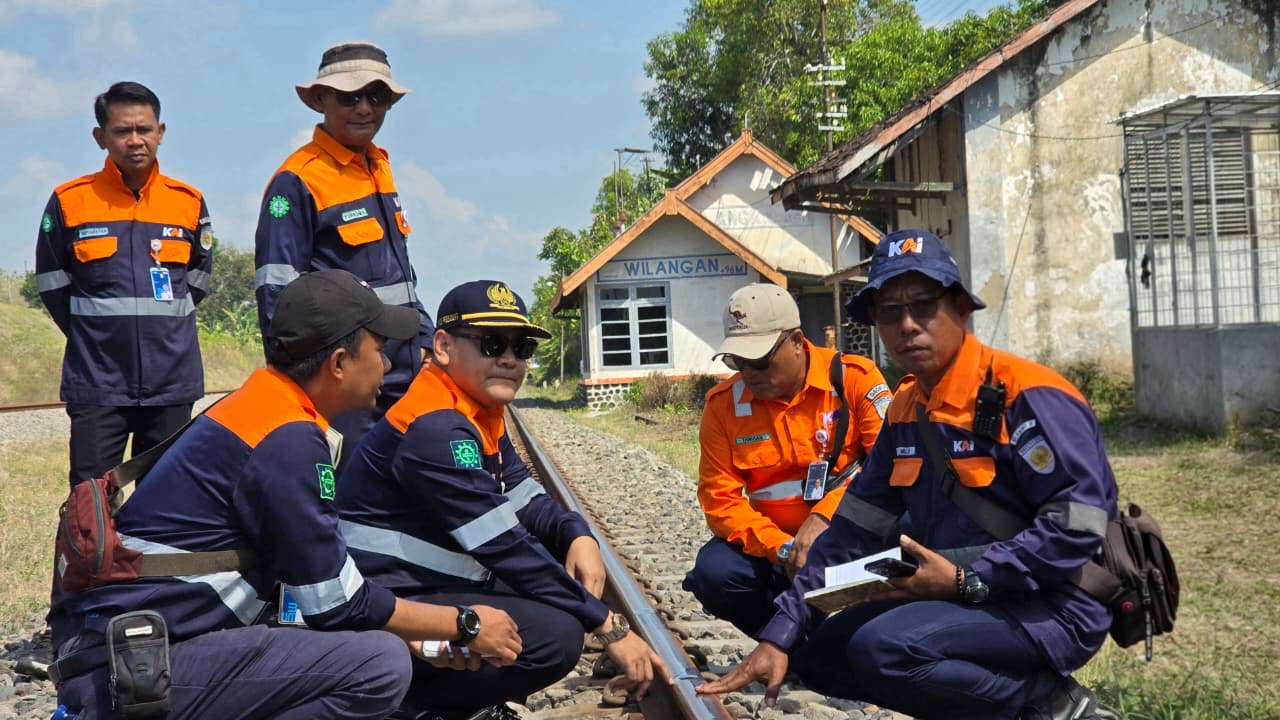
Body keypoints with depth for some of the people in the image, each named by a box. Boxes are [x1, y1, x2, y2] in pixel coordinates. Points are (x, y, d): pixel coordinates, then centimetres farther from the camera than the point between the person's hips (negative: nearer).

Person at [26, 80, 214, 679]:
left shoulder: (188, 203, 4)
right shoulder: (70, 203, -2)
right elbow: (52, 285, 9)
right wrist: (95, 336, 10)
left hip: (172, 382, 2)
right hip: (97, 383, -2)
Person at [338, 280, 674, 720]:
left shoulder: (481, 413, 10)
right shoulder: (436, 430, -22)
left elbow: (526, 499, 12)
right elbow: (504, 546, -24)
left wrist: (579, 536, -12)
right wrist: (609, 627, -21)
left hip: (440, 585, 11)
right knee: (556, 635, -24)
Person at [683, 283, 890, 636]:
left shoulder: (854, 376, -10)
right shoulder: (723, 403, -3)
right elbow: (720, 499, -7)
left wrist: (825, 517, -28)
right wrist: (782, 549, -22)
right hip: (773, 540, 3)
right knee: (713, 572, -26)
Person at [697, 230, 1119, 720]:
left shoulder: (1025, 396, -16)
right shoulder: (906, 409, 9)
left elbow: (1077, 526, -23)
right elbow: (854, 531, 9)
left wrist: (964, 580, -21)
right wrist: (778, 637, 3)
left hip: (1052, 606, -9)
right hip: (962, 600, 9)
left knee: (883, 648, -29)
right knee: (819, 653, 6)